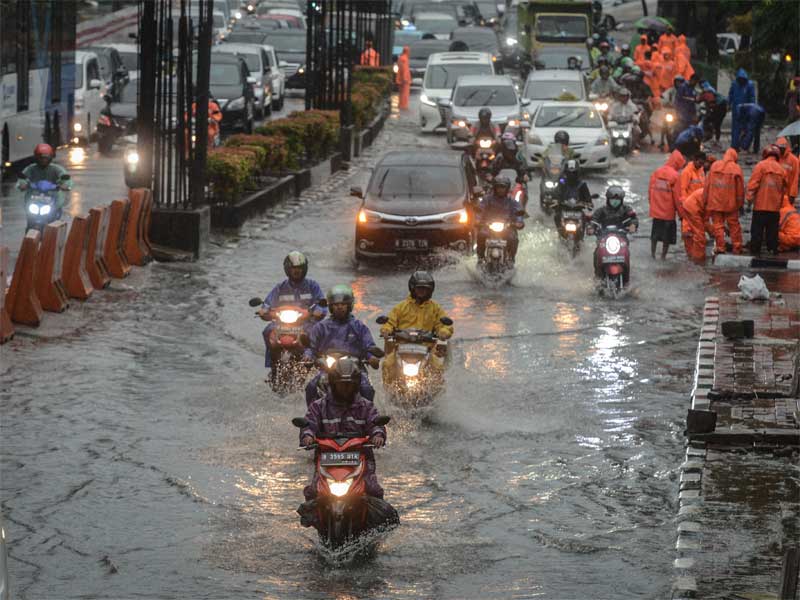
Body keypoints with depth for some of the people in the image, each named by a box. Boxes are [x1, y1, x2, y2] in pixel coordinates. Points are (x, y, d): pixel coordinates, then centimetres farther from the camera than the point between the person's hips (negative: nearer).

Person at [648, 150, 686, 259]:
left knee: (655, 234, 17)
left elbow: (650, 190, 7)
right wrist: (681, 212, -3)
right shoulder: (675, 175, -14)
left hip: (656, 210, 5)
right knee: (667, 236, 6)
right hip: (668, 211, -5)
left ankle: (652, 254, 20)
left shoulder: (656, 172, 1)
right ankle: (663, 257, 7)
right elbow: (677, 197, -12)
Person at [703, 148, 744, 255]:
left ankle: (720, 247, 1)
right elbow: (740, 188, -4)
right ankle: (737, 248, 10)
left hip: (715, 202, 1)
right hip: (731, 203, -1)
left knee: (718, 225, 5)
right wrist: (740, 202, 5)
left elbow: (707, 184, 4)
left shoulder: (714, 166, 2)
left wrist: (705, 200, 11)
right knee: (734, 225, 8)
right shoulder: (736, 168, -5)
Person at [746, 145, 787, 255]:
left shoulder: (761, 166, -4)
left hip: (761, 205, -4)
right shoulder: (781, 169, 9)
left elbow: (753, 183, -11)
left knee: (757, 231, 0)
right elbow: (784, 188, 16)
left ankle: (755, 251, -2)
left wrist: (749, 198, -7)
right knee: (772, 232, 8)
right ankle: (773, 251, 8)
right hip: (775, 207, 4)